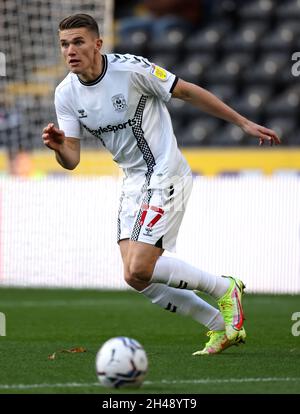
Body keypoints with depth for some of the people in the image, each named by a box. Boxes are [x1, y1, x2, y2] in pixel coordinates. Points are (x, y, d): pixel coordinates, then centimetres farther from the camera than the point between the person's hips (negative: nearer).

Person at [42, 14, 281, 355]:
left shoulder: (131, 69, -17)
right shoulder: (66, 94, 0)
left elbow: (188, 92, -7)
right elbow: (71, 160, 1)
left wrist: (243, 123, -2)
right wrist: (58, 147, -24)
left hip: (166, 176, -7)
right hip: (133, 182, 7)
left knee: (138, 270, -18)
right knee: (139, 279, -1)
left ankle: (224, 289, 2)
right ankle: (220, 326, 14)